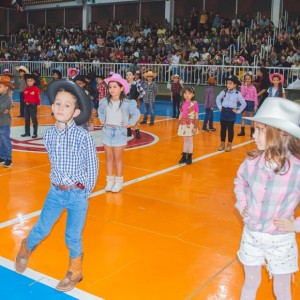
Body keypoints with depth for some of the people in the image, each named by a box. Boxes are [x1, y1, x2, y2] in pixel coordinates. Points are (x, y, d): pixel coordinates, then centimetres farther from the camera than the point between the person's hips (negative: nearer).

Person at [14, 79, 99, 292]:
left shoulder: (83, 136, -16)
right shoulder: (49, 134, -3)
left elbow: (92, 165, -7)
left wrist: (86, 191, -2)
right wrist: (57, 183, 10)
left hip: (78, 194, -3)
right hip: (56, 192, 3)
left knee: (73, 236, 8)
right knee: (42, 229, 12)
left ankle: (75, 271, 32)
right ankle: (26, 248, 46)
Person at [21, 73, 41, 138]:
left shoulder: (36, 89, -11)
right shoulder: (25, 89, 7)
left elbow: (38, 97, -9)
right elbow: (25, 97, 17)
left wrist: (38, 104, -10)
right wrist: (25, 102, 7)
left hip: (33, 105, -6)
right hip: (26, 105, 6)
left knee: (34, 119, -2)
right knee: (27, 119, 13)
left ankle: (35, 134, 4)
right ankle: (27, 133, 23)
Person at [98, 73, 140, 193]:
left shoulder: (127, 103, -14)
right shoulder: (104, 102, -6)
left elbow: (136, 114, 0)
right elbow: (100, 112, 16)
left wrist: (129, 124, -3)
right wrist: (103, 121, 8)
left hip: (120, 132, -3)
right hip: (107, 131, 3)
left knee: (117, 157, 4)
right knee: (108, 157, 9)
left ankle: (118, 182, 15)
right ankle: (109, 181, 18)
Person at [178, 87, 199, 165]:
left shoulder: (194, 103, -10)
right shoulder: (182, 103, 5)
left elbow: (196, 116, -9)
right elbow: (180, 115, 11)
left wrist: (195, 127, -12)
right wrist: (179, 125, 11)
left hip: (190, 125, -4)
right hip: (183, 125, 4)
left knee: (189, 141, 4)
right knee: (185, 141, 13)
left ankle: (189, 157, 15)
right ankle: (184, 156, 21)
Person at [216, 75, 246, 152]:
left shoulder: (237, 94, -8)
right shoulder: (224, 92, 0)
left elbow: (244, 103, -3)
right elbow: (218, 99, 16)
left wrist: (238, 111, -3)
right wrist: (220, 107, 10)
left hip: (231, 113, -3)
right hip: (224, 112, 3)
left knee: (230, 129, 6)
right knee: (223, 128, 7)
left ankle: (229, 144, 16)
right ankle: (222, 144, 18)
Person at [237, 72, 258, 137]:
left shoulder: (253, 88, -1)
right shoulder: (243, 86, 1)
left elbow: (255, 97, 0)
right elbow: (243, 94, -12)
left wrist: (255, 105, -5)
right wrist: (245, 86, -14)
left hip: (251, 103, -1)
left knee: (251, 117, 4)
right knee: (243, 117, 8)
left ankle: (252, 131, 11)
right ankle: (242, 131, 13)